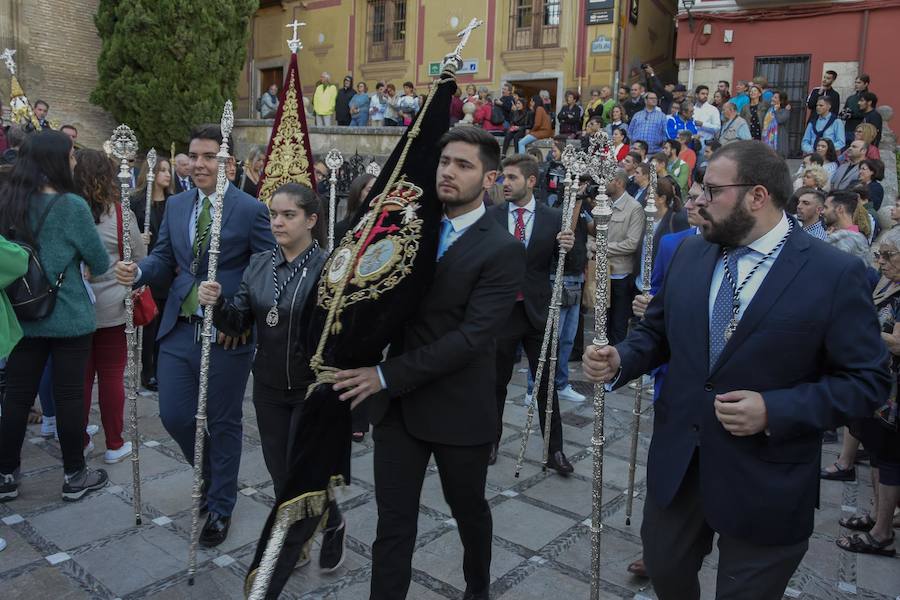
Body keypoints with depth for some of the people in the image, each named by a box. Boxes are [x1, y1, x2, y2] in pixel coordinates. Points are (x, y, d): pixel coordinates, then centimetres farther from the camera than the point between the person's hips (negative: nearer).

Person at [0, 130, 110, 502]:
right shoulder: (71, 205, -15)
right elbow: (101, 264, -8)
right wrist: (93, 264, 13)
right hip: (70, 318, -5)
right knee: (70, 395, 5)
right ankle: (74, 476, 18)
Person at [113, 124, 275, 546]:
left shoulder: (251, 210, -9)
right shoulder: (175, 205, 9)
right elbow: (163, 259, 11)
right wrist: (138, 271, -11)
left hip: (226, 336, -5)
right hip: (178, 329, 5)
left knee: (222, 424, 8)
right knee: (174, 416, 9)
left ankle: (220, 506, 29)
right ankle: (213, 474, 39)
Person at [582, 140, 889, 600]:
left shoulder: (835, 274, -13)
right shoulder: (689, 255, 2)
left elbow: (867, 380, -11)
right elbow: (656, 332, 9)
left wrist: (775, 411, -23)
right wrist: (619, 361, -11)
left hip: (764, 483, -4)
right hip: (677, 462, 4)